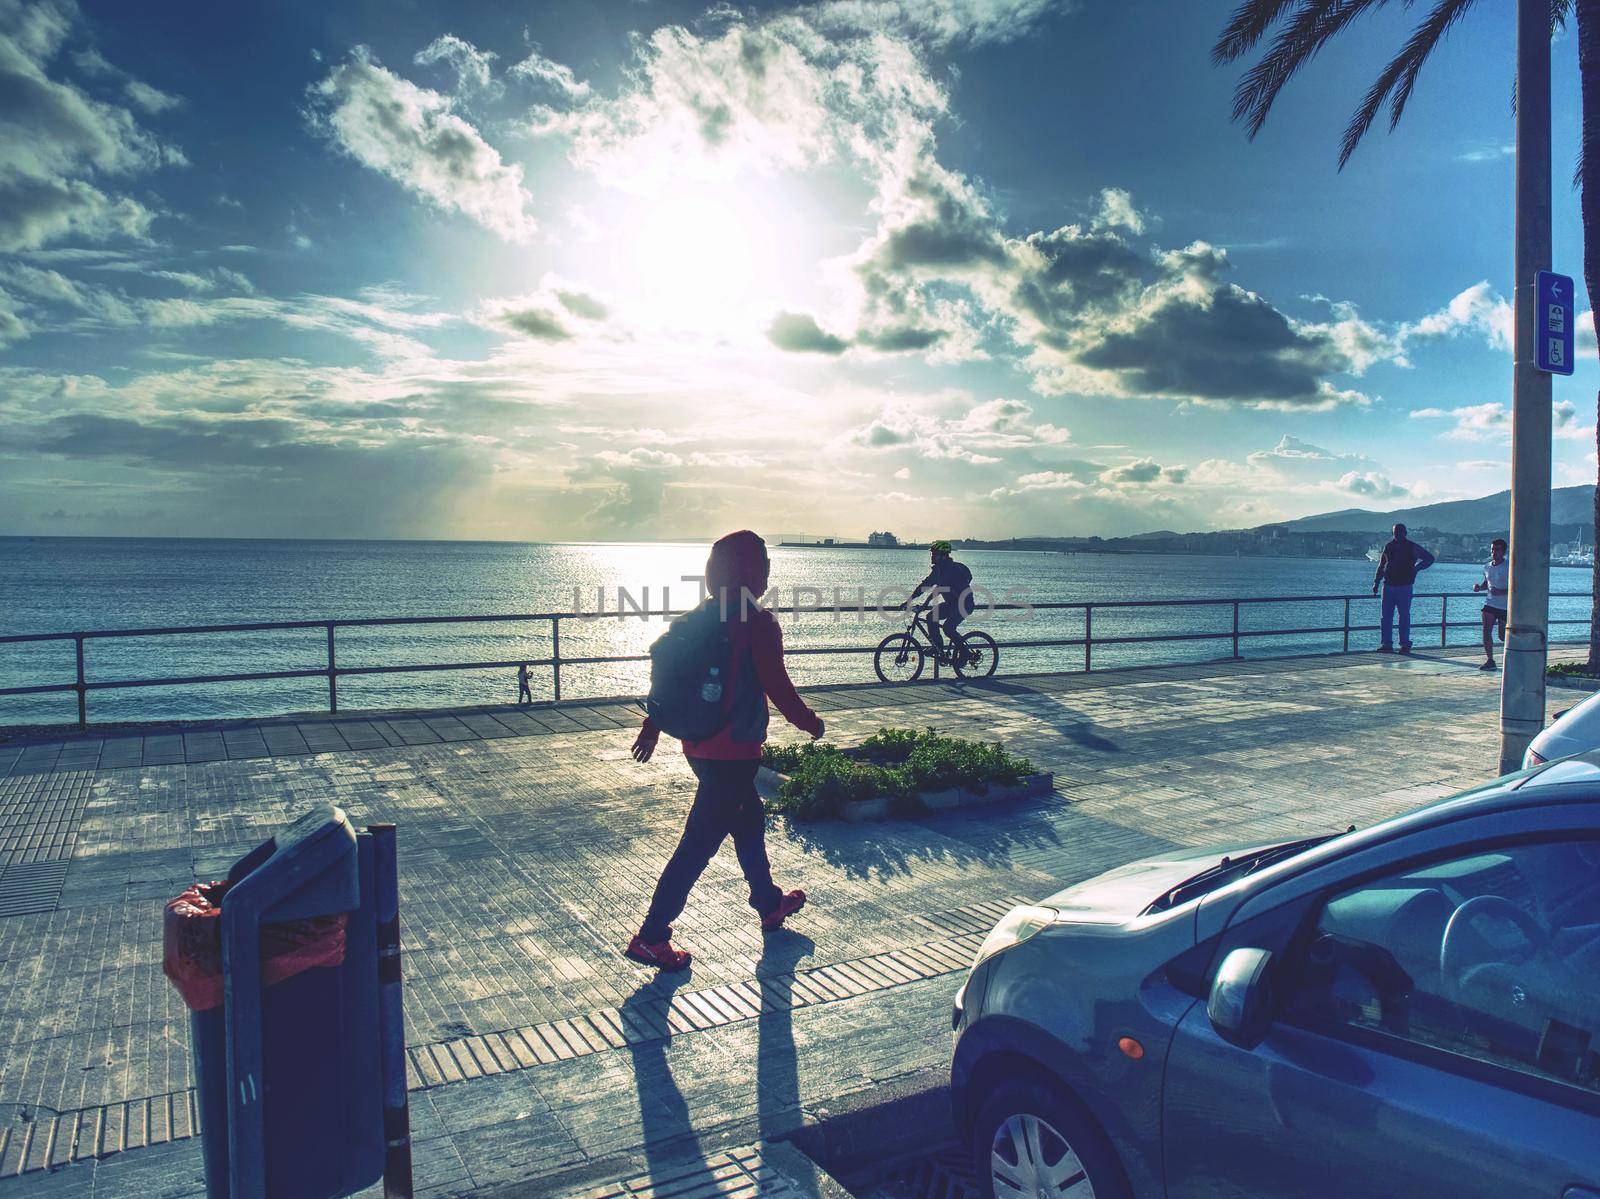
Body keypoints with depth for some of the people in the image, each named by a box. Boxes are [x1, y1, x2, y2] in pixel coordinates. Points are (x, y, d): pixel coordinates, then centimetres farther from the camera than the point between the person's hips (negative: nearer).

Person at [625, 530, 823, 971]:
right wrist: (811, 723, 2)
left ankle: (770, 904, 42)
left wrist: (652, 727, 20)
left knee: (749, 819, 25)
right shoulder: (758, 623, -17)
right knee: (699, 844, 0)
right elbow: (779, 688, -15)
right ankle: (651, 937, 6)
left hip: (699, 746, 8)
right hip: (733, 752, -8)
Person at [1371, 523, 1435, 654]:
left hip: (1404, 586, -3)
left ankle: (1405, 644, 3)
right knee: (1386, 616, 1)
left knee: (1404, 615, -2)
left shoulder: (1412, 548, 2)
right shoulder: (1388, 547, 12)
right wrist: (1376, 583, 11)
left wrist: (1416, 568, -3)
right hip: (1388, 585, 3)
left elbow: (1429, 558, 9)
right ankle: (1387, 644, 4)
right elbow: (1381, 566, 17)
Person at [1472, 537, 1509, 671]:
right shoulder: (1487, 567, 7)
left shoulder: (1509, 567, -12)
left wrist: (1500, 592, -29)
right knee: (1486, 631, -9)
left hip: (1505, 606, -5)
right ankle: (1490, 660, -3)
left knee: (1503, 637, 4)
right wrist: (1479, 587, 1)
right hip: (1489, 604, 5)